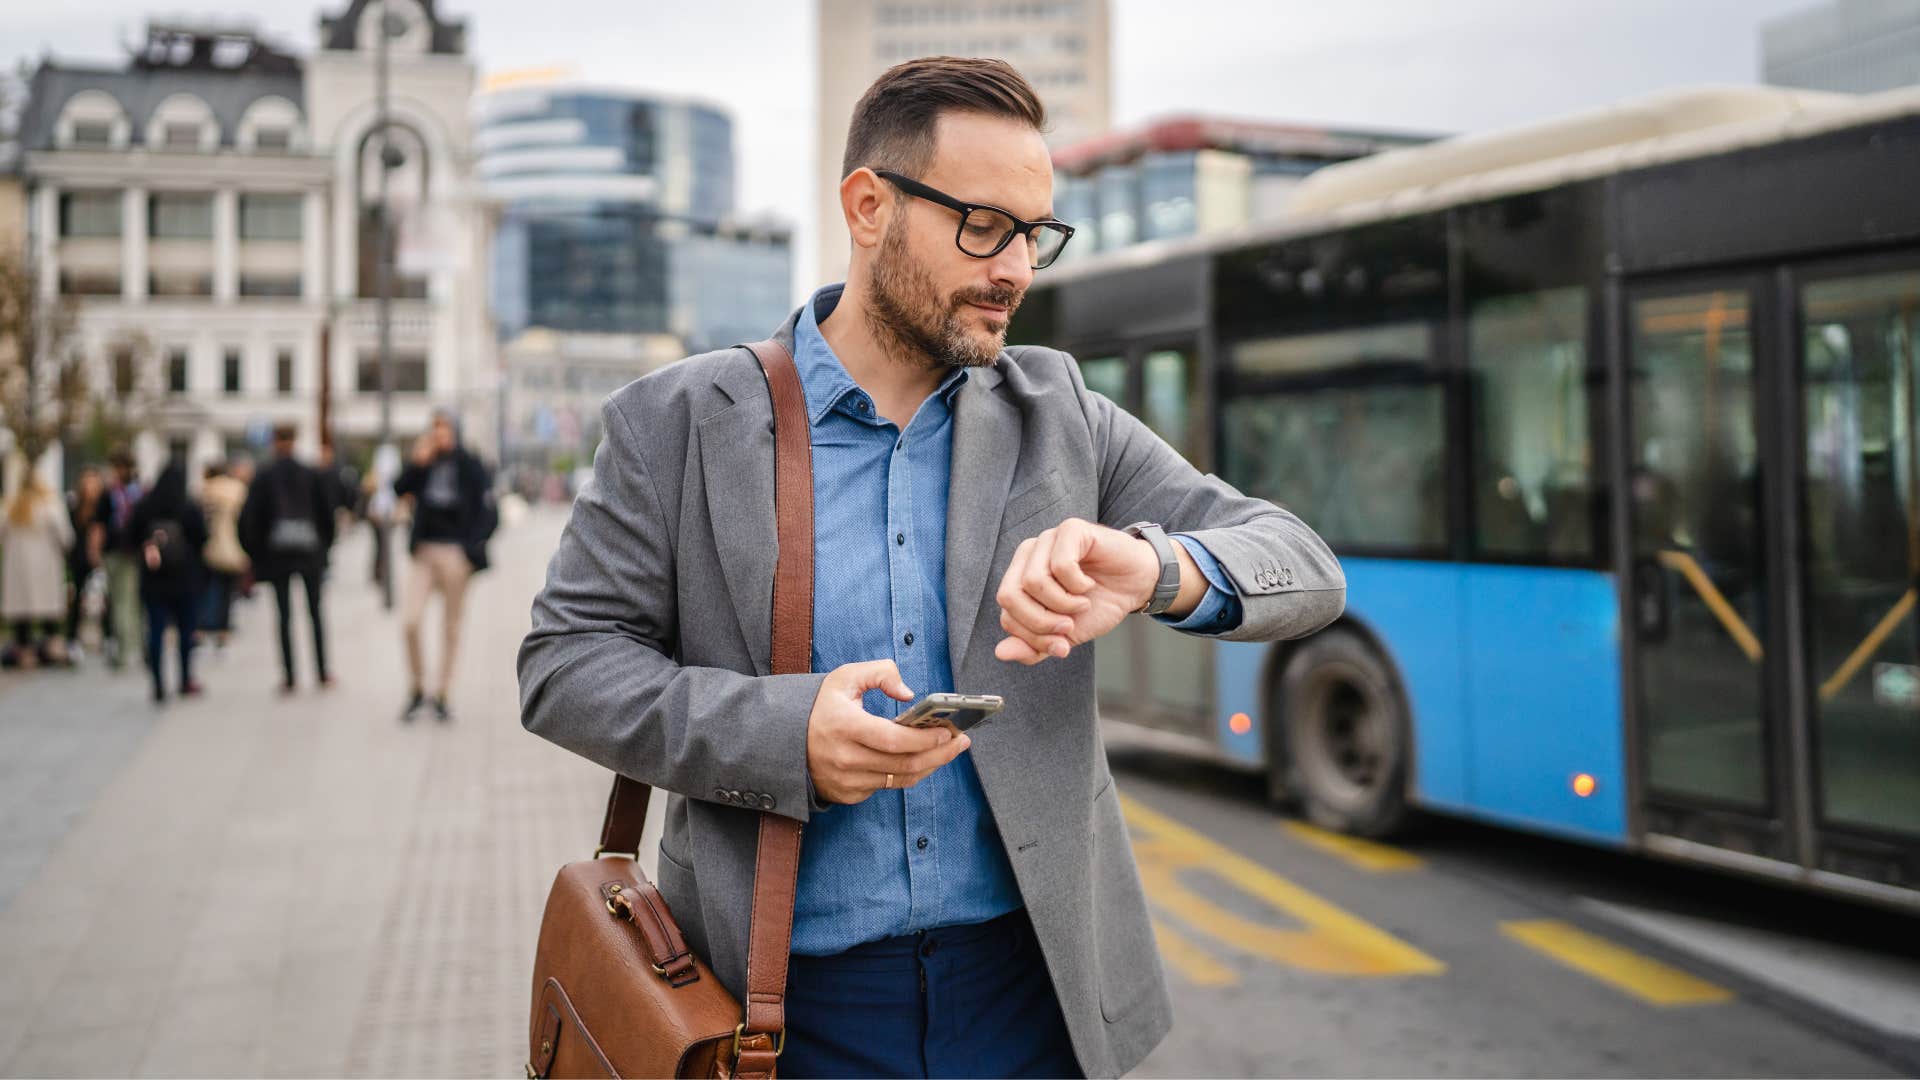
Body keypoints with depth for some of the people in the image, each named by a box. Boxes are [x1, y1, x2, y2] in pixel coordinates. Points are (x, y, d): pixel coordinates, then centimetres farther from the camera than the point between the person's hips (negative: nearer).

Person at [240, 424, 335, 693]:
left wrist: (255, 553, 4)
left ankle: (289, 678, 0)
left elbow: (249, 518, -5)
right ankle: (323, 673, 10)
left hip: (277, 555, -1)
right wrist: (324, 545, 13)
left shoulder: (264, 477, -3)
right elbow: (327, 513, 2)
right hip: (310, 552, 1)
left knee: (284, 615, 2)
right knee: (315, 611, 10)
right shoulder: (311, 476, 1)